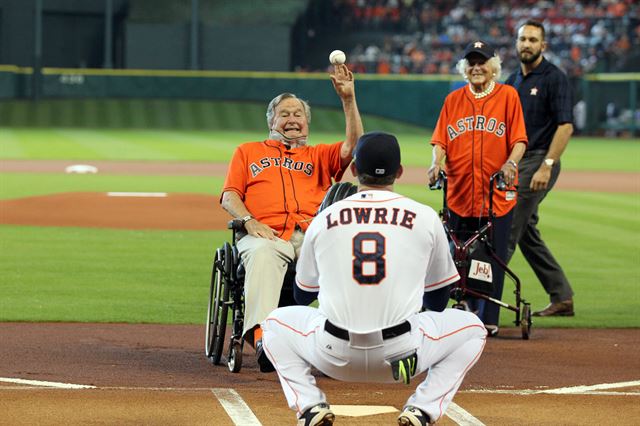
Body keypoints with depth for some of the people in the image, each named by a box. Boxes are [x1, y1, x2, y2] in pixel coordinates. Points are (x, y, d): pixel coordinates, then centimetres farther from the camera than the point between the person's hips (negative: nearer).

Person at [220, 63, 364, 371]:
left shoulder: (319, 155, 31)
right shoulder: (248, 152, 30)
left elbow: (353, 146, 12)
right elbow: (229, 196, 18)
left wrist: (348, 99, 2)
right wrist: (250, 221, -4)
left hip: (315, 234, 1)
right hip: (267, 235, -1)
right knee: (261, 253, -40)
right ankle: (262, 337, -54)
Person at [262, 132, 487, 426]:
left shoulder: (323, 219, 7)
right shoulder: (425, 217, 4)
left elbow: (304, 286, 21)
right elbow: (438, 285, 18)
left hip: (335, 357, 1)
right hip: (401, 353, -1)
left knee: (276, 323, 30)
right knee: (472, 328, 24)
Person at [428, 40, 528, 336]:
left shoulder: (507, 96, 4)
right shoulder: (454, 100, 11)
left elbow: (519, 139, -1)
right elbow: (440, 140, 6)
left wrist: (511, 162, -20)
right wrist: (436, 164, -12)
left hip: (497, 195, -3)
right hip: (459, 194, 3)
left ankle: (488, 319, 0)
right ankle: (470, 310, 15)